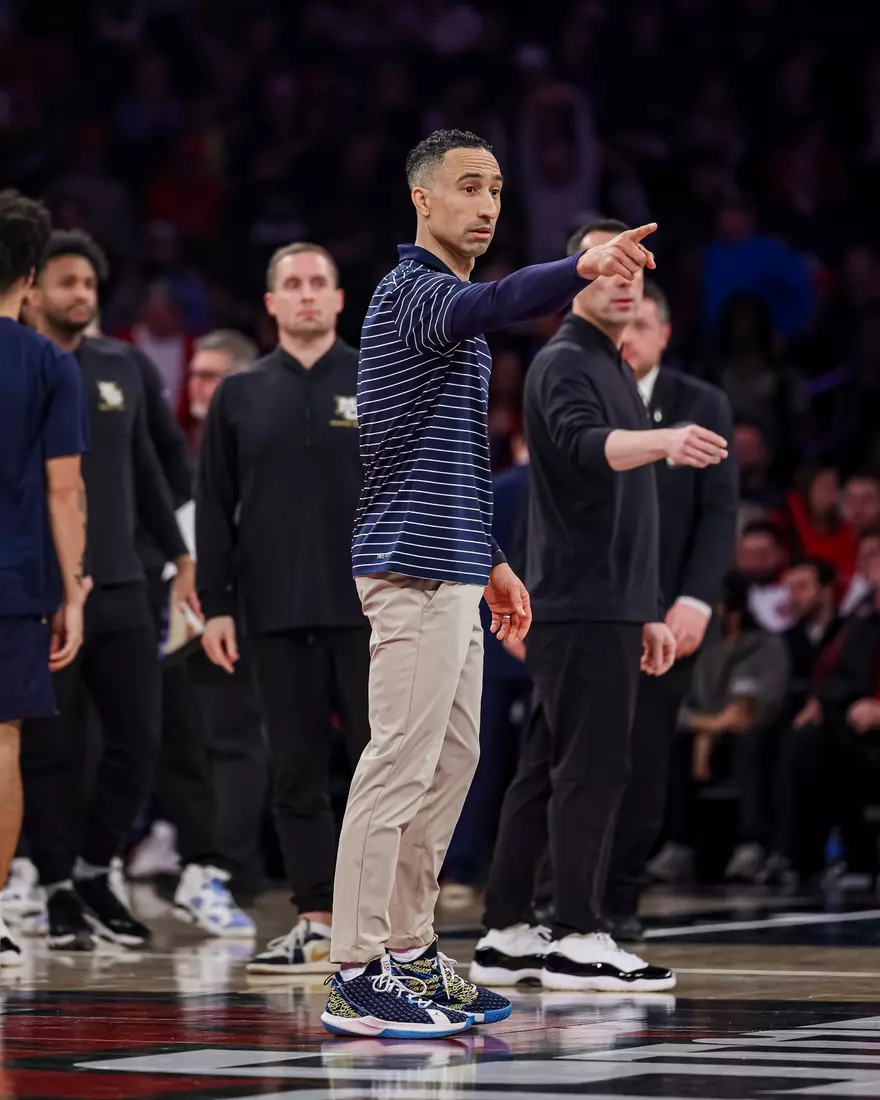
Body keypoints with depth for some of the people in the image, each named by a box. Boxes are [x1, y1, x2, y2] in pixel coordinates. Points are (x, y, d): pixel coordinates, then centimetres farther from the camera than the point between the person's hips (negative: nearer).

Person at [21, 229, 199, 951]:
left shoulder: (120, 367, 12)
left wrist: (179, 555, 19)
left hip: (121, 588, 5)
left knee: (139, 741, 2)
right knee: (50, 751, -1)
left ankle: (96, 874, 19)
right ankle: (60, 892, 10)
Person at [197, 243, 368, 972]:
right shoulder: (240, 396, 10)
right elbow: (215, 508, 10)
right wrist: (216, 605, 3)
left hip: (369, 611, -2)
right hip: (277, 616, 2)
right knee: (297, 774, 5)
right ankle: (316, 925, 10)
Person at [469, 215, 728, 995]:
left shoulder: (617, 372, 21)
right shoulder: (564, 363, -8)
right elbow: (587, 446, -30)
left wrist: (650, 612, 23)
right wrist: (665, 441, -49)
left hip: (608, 606, 9)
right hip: (579, 603, -9)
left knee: (550, 770, 9)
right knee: (593, 765, -10)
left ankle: (506, 937, 11)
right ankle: (578, 942, -9)